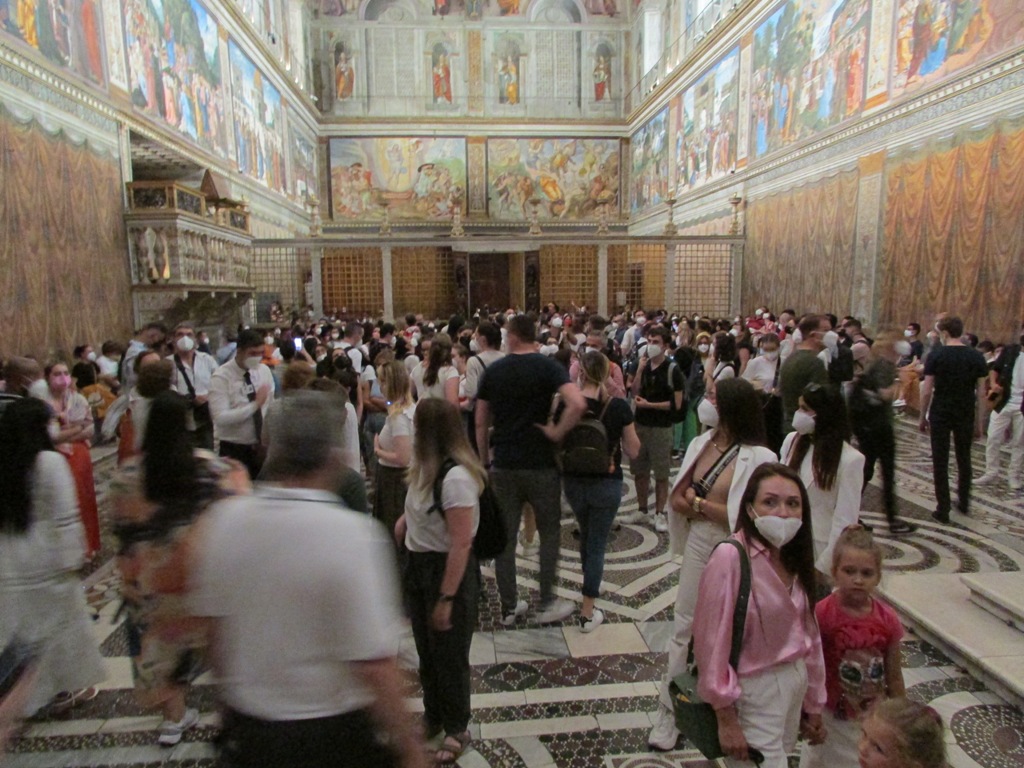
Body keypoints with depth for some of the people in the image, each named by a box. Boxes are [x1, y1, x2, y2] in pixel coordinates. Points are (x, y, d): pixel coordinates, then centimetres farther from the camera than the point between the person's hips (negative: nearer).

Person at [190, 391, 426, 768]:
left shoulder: (221, 519, -11)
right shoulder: (352, 534, -26)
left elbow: (213, 626, 2)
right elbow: (374, 666, -25)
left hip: (246, 727, 4)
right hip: (334, 734, -3)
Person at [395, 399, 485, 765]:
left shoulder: (456, 477, -28)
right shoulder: (426, 468, 1)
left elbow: (461, 544, -27)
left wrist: (446, 599, -24)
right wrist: (404, 523, 1)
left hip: (449, 572, -8)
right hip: (419, 566, 9)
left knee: (449, 655, 12)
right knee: (427, 651, 24)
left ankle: (456, 729, 36)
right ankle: (433, 718, 47)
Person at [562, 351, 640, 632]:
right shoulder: (619, 406, -13)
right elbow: (633, 450, -5)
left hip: (574, 482, 2)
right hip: (607, 484, -2)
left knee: (585, 536, 26)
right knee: (598, 543, 8)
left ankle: (590, 584, 47)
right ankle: (587, 613, 11)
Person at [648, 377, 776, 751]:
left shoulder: (759, 458, -18)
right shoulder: (699, 444, -1)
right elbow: (677, 499, 3)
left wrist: (698, 503, -14)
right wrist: (714, 510, -15)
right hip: (698, 547, 5)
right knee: (684, 629, 12)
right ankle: (669, 711, 26)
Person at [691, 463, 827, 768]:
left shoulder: (795, 558, 1)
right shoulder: (730, 557, -24)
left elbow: (809, 634, 8)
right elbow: (712, 641, -20)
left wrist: (813, 705, 13)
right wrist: (726, 718, -15)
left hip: (796, 682, 7)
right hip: (754, 692, -7)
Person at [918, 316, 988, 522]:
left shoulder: (936, 356, -9)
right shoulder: (976, 357, -1)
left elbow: (927, 391, -9)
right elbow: (981, 393, 1)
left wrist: (923, 417, 2)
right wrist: (979, 422, 8)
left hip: (940, 415, -3)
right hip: (966, 416, 3)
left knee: (940, 462, 4)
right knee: (964, 459, 20)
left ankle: (943, 510, 7)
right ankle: (964, 503, 33)